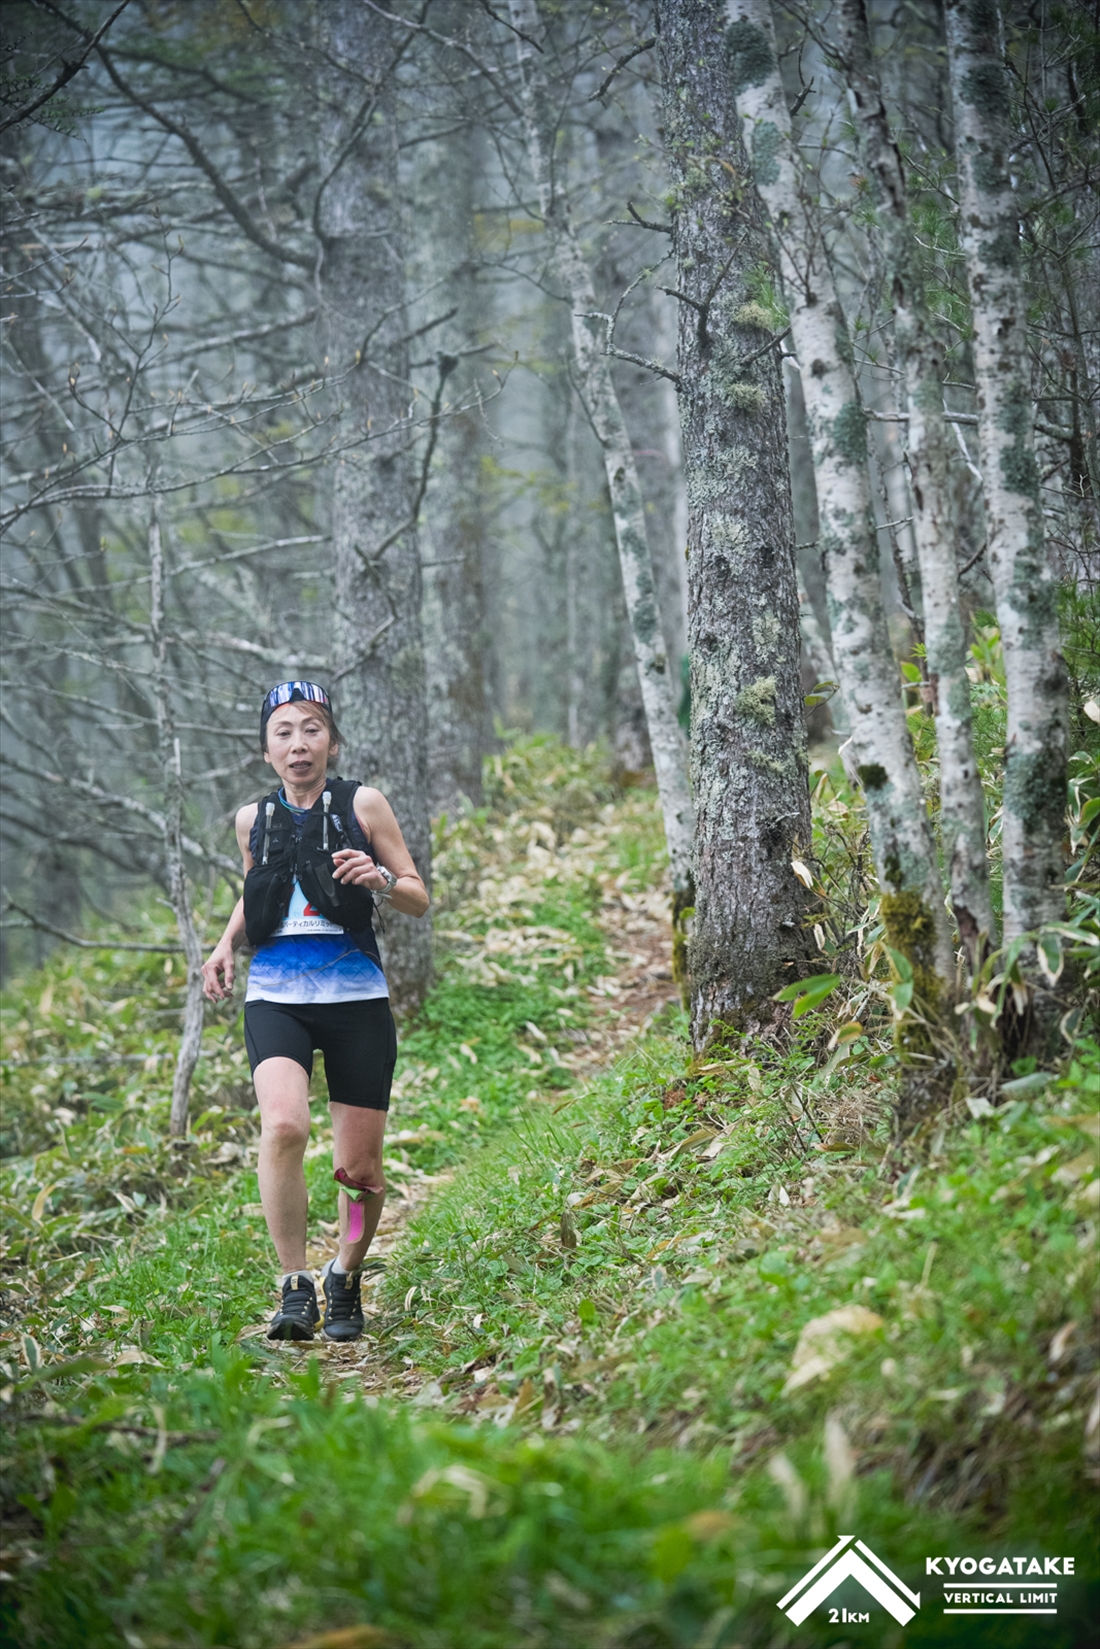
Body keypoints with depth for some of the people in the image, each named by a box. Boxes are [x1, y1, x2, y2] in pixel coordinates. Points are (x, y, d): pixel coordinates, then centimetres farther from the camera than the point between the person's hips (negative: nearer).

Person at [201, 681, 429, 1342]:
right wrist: (227, 941, 10)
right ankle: (296, 1288, -16)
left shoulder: (363, 804, 1)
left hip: (356, 997, -1)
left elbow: (419, 899, 4)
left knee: (360, 1169, 2)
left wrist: (380, 879, -17)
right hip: (276, 996, 1)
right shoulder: (255, 819, 9)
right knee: (284, 1125, -26)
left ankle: (346, 1279, 31)